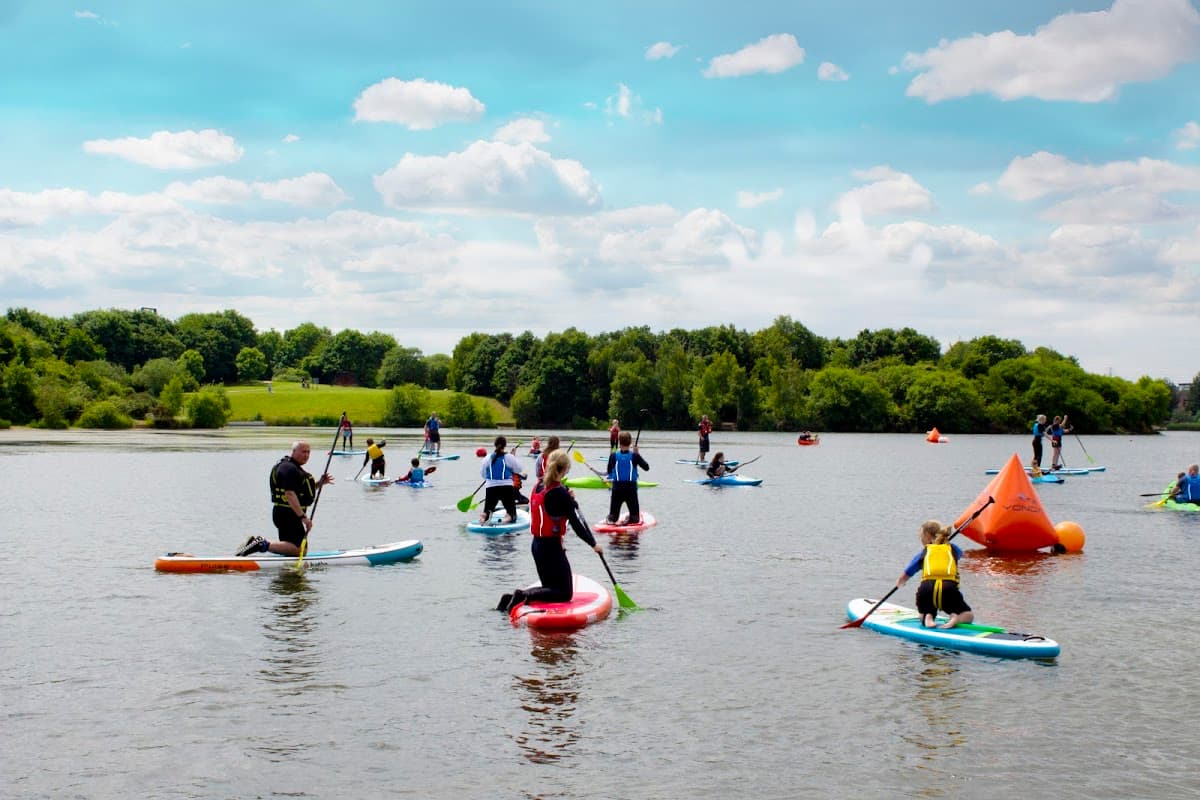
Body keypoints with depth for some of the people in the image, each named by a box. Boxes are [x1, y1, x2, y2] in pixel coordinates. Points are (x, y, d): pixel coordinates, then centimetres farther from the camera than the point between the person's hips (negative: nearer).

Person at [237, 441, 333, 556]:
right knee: (299, 550, -14)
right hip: (288, 514, -11)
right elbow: (290, 494, -24)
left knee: (288, 547, 17)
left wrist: (319, 483, 12)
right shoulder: (289, 468, -15)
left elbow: (301, 490, 27)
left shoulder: (294, 467, 20)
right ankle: (263, 545, -16)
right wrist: (303, 517, -27)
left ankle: (258, 543, 13)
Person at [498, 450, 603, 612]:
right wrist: (593, 544, -5)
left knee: (550, 589, 20)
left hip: (537, 544, 8)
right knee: (565, 593, 1)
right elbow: (577, 523, -15)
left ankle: (512, 598, 3)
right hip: (552, 548, -8)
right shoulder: (560, 493, -18)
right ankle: (525, 596, -16)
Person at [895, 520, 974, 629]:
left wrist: (899, 583, 54)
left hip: (926, 589, 1)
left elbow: (902, 579, 30)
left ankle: (928, 618, -5)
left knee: (924, 615, 30)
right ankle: (956, 618, -12)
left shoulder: (923, 552, 23)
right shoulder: (952, 548, 27)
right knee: (968, 615, 22)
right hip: (949, 589, 0)